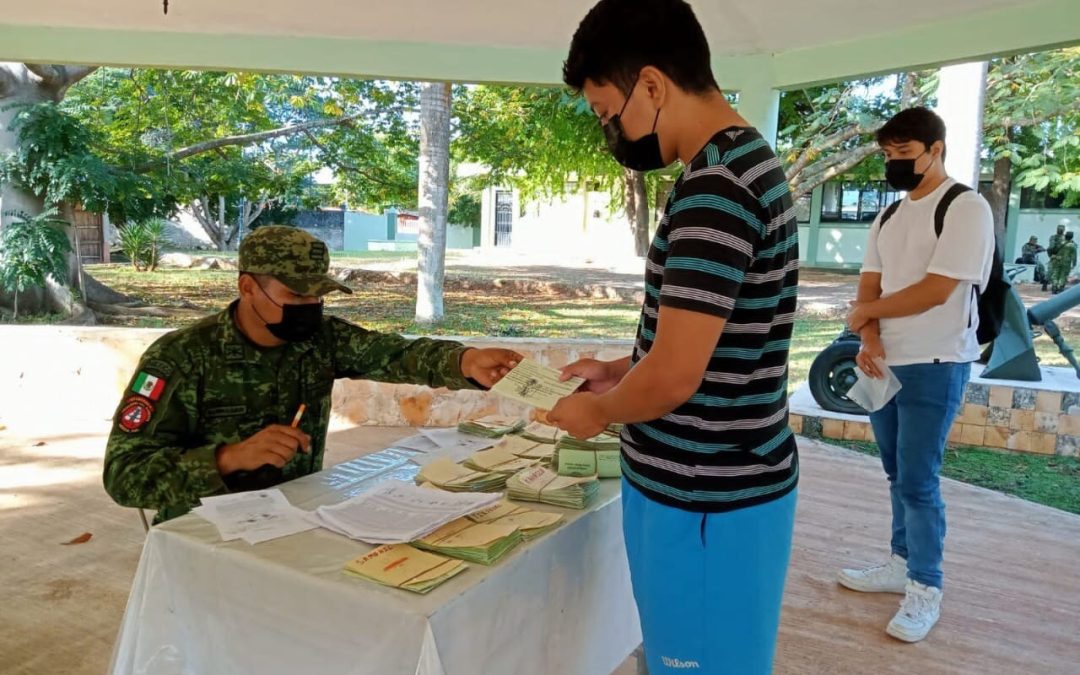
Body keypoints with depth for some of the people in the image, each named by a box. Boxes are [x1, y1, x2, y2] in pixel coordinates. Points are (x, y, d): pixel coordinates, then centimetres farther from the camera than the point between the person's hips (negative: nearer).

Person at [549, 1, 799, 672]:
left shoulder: (714, 186, -23)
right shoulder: (746, 159, 9)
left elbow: (675, 377, -25)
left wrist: (600, 410, -6)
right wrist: (620, 370, 12)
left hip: (704, 499, -9)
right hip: (720, 481, 9)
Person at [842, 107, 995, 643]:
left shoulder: (966, 208, -11)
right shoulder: (888, 218, 12)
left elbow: (936, 291, -19)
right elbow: (869, 286, 7)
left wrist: (865, 314, -7)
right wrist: (870, 340, -12)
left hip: (935, 366, -7)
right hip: (887, 363, 7)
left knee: (918, 481, -4)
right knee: (898, 475, 14)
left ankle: (925, 589, 11)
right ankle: (902, 565, 28)